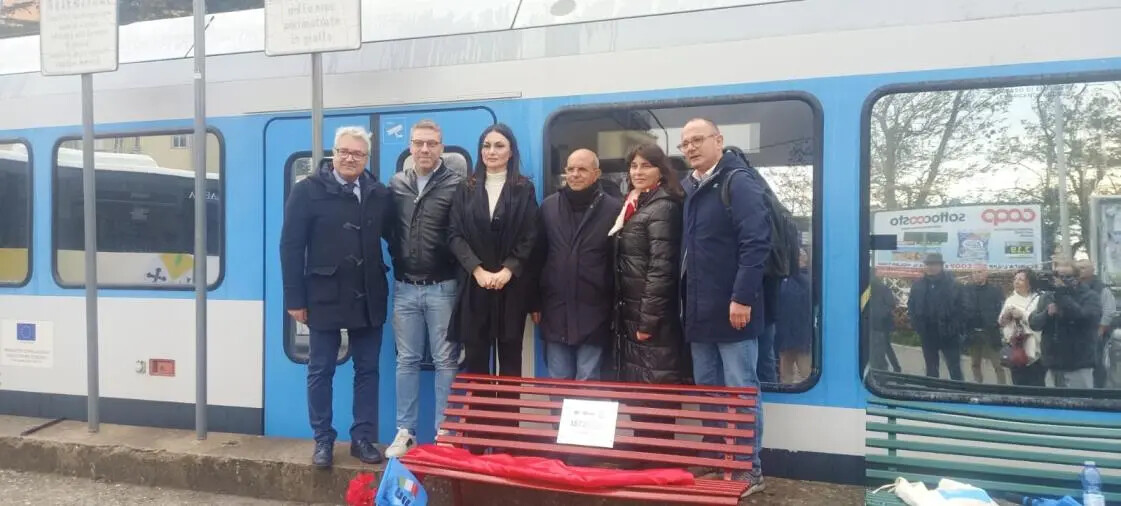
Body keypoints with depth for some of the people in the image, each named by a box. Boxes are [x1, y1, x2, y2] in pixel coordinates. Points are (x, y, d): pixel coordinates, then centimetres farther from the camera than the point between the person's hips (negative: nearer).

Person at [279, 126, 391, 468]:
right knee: (320, 372, 8)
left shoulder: (379, 194, 4)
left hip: (368, 298, 3)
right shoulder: (308, 190, -4)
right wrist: (295, 298, -9)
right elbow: (291, 246, -6)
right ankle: (323, 440, 21)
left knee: (367, 370, 9)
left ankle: (363, 438, 21)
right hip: (325, 297, -2)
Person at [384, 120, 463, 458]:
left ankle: (445, 433, 13)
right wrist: (397, 264, 8)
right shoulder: (396, 185, 7)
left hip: (442, 288, -3)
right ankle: (405, 431, 20)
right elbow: (387, 231, 14)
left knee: (446, 362, 4)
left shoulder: (456, 185, -4)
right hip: (404, 288, 4)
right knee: (407, 361, 10)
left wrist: (461, 274, -9)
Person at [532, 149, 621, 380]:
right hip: (555, 311, 3)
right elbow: (538, 255, 8)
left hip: (593, 314, -3)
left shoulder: (613, 208, -4)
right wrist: (535, 302, 7)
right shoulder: (549, 205, 6)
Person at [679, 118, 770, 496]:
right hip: (699, 310, 8)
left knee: (741, 391, 1)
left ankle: (749, 470, 12)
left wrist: (743, 298, -22)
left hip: (732, 309, -8)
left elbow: (757, 242, -18)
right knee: (706, 392, 14)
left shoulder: (738, 181, -9)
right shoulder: (691, 188, 14)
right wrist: (686, 303, 12)